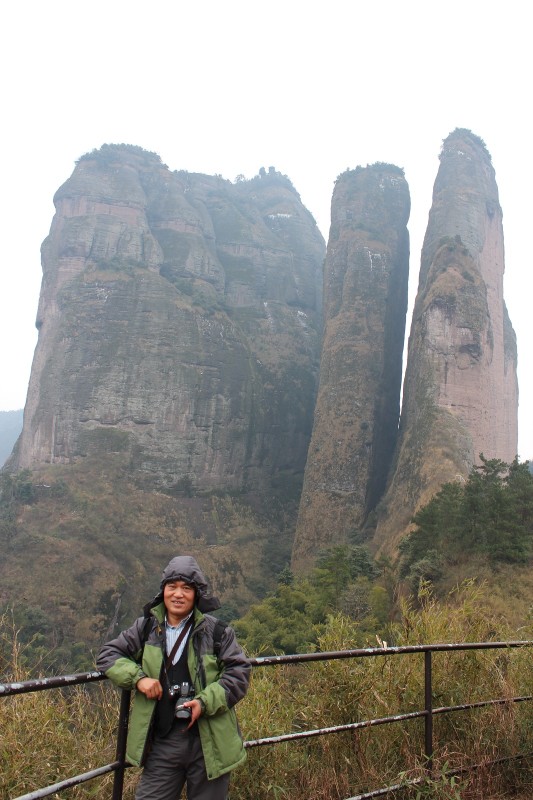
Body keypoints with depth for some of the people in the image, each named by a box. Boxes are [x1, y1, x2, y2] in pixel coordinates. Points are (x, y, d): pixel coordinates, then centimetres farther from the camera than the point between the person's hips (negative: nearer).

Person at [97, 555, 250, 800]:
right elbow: (107, 655, 6)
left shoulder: (216, 631, -5)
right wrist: (137, 677, -11)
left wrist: (205, 702, -18)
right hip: (162, 744, 2)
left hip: (209, 744, -2)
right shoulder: (146, 628, 4)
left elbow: (239, 672, -6)